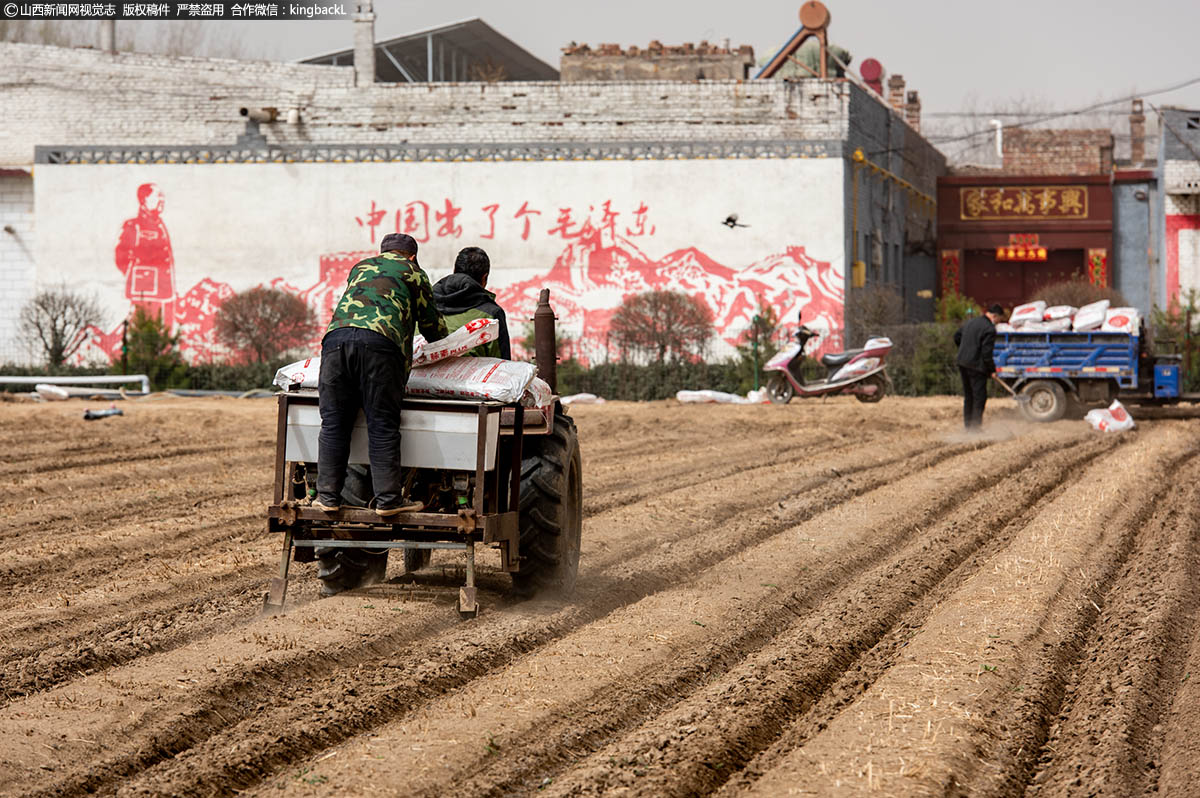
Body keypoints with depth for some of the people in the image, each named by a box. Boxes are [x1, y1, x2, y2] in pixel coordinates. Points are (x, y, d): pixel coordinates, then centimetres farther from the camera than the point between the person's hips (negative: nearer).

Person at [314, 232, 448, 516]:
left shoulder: (360, 267, 35)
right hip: (379, 343, -3)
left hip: (337, 334, 3)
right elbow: (431, 325, 26)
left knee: (334, 423, 7)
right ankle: (387, 498, 0)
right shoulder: (412, 272, 23)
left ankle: (328, 495, 7)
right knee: (382, 426, 0)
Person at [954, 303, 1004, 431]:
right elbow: (986, 352, -18)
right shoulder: (989, 329, -15)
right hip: (976, 366, -9)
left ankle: (968, 425, 23)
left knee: (968, 396, 17)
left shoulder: (970, 322, 11)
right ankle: (976, 426, -2)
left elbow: (957, 337, 21)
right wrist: (992, 369, -8)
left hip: (962, 363, 9)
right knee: (980, 396, -1)